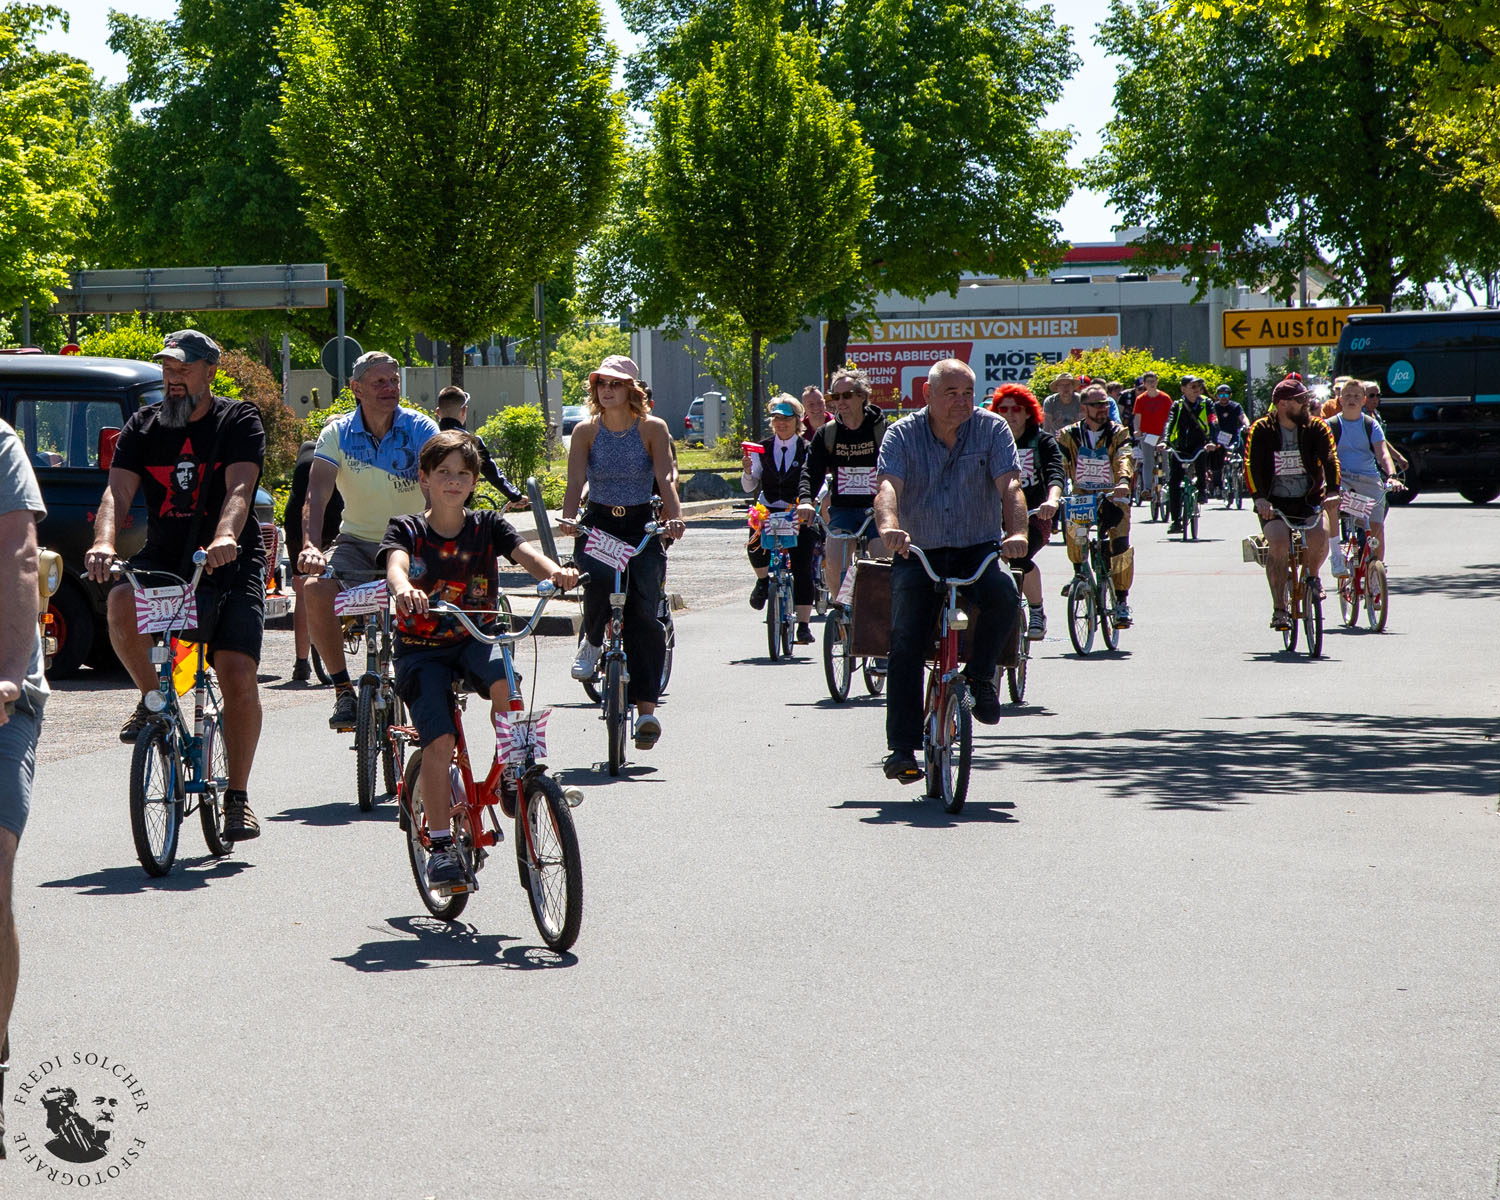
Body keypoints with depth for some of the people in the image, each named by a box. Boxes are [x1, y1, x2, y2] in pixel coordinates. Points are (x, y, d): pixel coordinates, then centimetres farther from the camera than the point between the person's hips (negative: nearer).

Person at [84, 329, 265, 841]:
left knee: (239, 678, -14)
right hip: (163, 557, 2)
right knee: (123, 604, -32)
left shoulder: (239, 421, -3)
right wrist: (103, 543, -30)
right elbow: (117, 492, -8)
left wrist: (225, 538, -41)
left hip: (229, 563, -2)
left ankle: (237, 798, 1)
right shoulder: (143, 426, 5)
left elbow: (239, 490, -20)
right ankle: (152, 698, -4)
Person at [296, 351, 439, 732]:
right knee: (316, 588, -28)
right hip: (358, 541, 1)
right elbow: (317, 492, -17)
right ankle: (343, 689, -11)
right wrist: (310, 545, -36)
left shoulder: (421, 430, -9)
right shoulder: (338, 433, -6)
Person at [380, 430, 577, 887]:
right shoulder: (407, 530, -4)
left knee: (503, 683, -32)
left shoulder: (487, 526, 1)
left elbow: (524, 552, -16)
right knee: (438, 741, -17)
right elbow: (395, 562, -25)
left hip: (476, 637, 1)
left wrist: (554, 571, -40)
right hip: (421, 648, -1)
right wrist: (403, 588, -51)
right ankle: (440, 845, -5)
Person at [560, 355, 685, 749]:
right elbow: (576, 481, -8)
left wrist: (674, 518, -30)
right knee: (599, 577, -32)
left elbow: (666, 479, -12)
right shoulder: (586, 431, 1)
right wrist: (567, 518, -28)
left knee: (644, 611, -11)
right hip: (598, 524, 0)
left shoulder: (652, 429, -1)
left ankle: (646, 708, -7)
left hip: (642, 526, 0)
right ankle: (592, 642, 0)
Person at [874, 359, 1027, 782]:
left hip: (978, 552, 0)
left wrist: (1017, 532, -33)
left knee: (1004, 595, -32)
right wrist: (889, 527, -40)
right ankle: (902, 746, -10)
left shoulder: (992, 429, 0)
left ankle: (980, 675, -6)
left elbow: (1010, 485, -13)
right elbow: (888, 485, -17)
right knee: (906, 644, -16)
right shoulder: (902, 434, -1)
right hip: (918, 555, 0)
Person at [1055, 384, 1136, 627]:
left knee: (1120, 543, -19)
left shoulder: (1118, 433, -3)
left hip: (1113, 497, 0)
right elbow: (1058, 466, -11)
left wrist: (1124, 480, -44)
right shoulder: (1069, 435, 0)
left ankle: (1122, 600, -2)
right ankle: (1078, 572, -7)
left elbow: (1125, 458, -22)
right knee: (1070, 524, -32)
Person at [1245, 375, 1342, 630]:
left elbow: (1330, 458, -11)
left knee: (1319, 538, -25)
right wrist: (1259, 498, -30)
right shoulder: (1261, 430, -4)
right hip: (1274, 502, -1)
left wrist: (1333, 491, -29)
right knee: (1279, 543, -27)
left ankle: (1312, 575, 11)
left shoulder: (1316, 428, 1)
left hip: (1309, 499, 2)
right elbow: (1251, 466, -13)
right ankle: (1279, 609, -17)